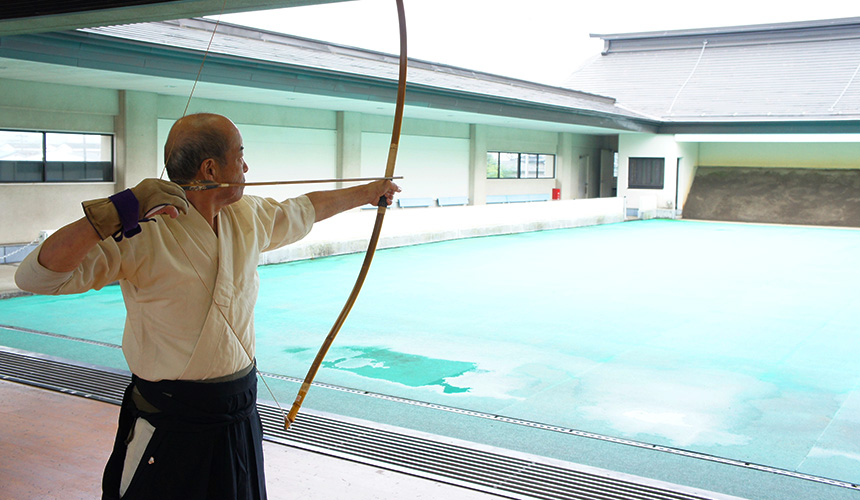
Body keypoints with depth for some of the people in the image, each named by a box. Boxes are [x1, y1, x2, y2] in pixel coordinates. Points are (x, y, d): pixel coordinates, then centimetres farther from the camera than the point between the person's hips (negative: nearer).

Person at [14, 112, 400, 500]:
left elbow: (306, 209, 21)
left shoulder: (250, 216, 2)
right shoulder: (144, 234, -20)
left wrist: (368, 192, 32)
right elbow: (35, 276, -25)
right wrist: (119, 212, -35)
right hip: (169, 425, -6)